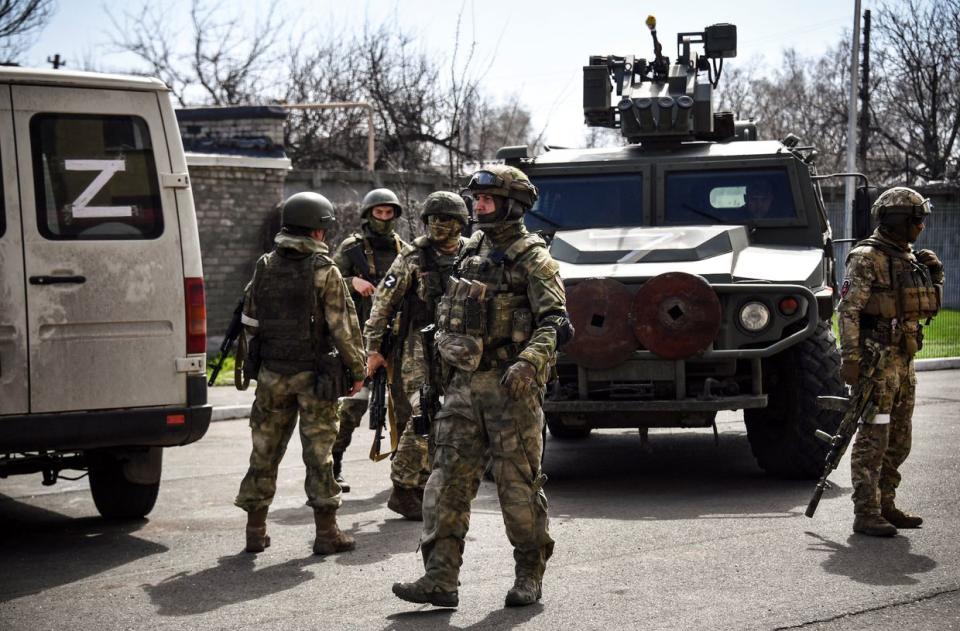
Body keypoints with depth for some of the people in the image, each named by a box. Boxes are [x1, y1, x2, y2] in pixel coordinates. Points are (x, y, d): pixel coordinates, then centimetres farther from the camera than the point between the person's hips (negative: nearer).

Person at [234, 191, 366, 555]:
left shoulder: (265, 267, 4)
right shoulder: (324, 271, -11)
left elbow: (249, 322, 10)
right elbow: (343, 326, -12)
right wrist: (357, 369, -3)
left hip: (272, 373, 4)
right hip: (314, 375, -4)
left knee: (265, 450, 11)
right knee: (319, 451, 2)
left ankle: (255, 530, 14)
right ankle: (326, 532, 4)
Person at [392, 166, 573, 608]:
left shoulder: (532, 259, -7)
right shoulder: (473, 251, 15)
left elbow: (554, 322, -16)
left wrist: (529, 362, -30)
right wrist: (447, 353, 22)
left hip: (511, 385, -6)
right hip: (465, 383, 7)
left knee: (518, 482, 0)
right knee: (448, 479, -1)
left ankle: (529, 575, 13)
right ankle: (440, 579, -3)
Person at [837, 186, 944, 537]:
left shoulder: (908, 258, 16)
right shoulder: (866, 258, -11)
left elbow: (929, 308, 22)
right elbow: (848, 310, -17)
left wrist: (935, 276, 7)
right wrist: (850, 359, -24)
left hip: (903, 360, 9)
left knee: (898, 442, 13)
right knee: (873, 439, -9)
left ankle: (885, 506, 22)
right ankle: (866, 514, -7)